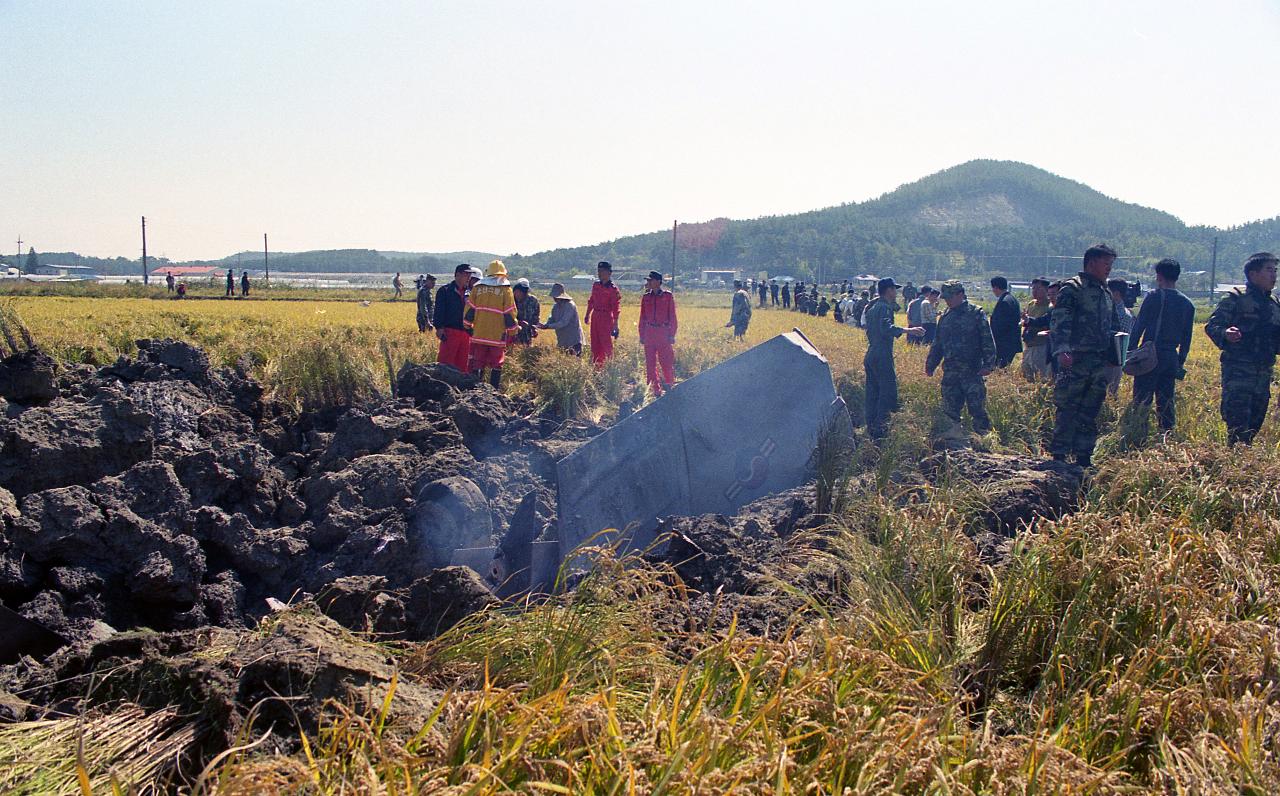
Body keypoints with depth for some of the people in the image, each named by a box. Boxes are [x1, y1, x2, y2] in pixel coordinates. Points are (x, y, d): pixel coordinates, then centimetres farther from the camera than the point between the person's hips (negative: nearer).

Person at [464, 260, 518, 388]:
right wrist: (512, 332, 5)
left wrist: (468, 326, 18)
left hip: (479, 334, 3)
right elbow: (510, 313, -3)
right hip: (498, 335, -3)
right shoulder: (506, 290, -3)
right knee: (496, 366, 3)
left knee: (477, 365, 9)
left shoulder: (477, 287, 6)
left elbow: (469, 309, 7)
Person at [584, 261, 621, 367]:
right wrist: (588, 315, 19)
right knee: (595, 344, 11)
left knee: (606, 344, -5)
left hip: (606, 318, -7)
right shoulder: (596, 285, 8)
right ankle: (596, 368, 20)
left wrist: (615, 325, -16)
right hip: (595, 317, 7)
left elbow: (616, 308, -13)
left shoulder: (613, 289, -12)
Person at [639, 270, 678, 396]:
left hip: (663, 332, -4)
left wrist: (672, 335, -4)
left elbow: (672, 316, 1)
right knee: (650, 363, 3)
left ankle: (669, 385, 18)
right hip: (649, 333, 4)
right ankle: (655, 390, 11)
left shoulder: (668, 296, 0)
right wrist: (641, 335, 9)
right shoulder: (646, 297, 9)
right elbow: (642, 317, 13)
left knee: (666, 361, -5)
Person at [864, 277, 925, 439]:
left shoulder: (872, 307, 17)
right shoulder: (885, 307, -12)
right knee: (888, 393, -8)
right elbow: (886, 328, -29)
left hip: (870, 356, 10)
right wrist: (907, 330, -36)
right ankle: (880, 431, -12)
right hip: (883, 357, -10)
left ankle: (871, 429, 15)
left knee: (872, 393, 12)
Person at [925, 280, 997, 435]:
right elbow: (937, 344, 22)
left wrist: (988, 364, -15)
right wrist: (930, 364, 19)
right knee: (950, 411, 6)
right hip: (950, 372, 6)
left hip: (972, 371, -5)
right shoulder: (945, 317, 14)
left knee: (977, 409, -6)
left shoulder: (976, 314, -3)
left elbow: (988, 342, -7)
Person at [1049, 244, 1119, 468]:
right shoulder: (1072, 288, -5)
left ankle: (1083, 457, 15)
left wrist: (1113, 355, 19)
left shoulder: (1106, 292, 20)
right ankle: (1059, 456, -2)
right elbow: (1058, 323, -15)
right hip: (1075, 361, -7)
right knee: (1066, 410, -6)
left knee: (1090, 413, 10)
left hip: (1100, 363, 8)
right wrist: (1062, 350, -28)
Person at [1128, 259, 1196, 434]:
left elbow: (1138, 327, -8)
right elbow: (1187, 337, 14)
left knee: (1141, 402, -5)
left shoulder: (1154, 296, -6)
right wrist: (1180, 362, 19)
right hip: (1172, 358, 6)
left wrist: (1130, 352, -5)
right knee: (1166, 402, 12)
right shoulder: (1188, 304, 12)